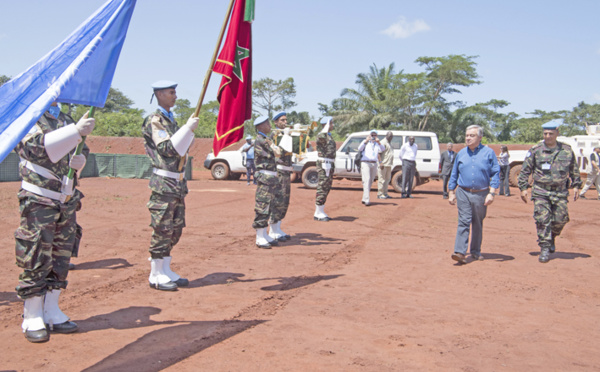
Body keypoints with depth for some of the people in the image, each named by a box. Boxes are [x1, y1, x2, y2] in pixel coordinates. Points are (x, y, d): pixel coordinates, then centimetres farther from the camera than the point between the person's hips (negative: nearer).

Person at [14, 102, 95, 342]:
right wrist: (76, 131, -32)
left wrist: (80, 159, 1)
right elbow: (38, 146, -24)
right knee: (36, 261, -4)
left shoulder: (66, 119, 15)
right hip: (39, 201, -7)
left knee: (61, 259, 10)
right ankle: (32, 319, 7)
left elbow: (81, 150, 25)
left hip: (67, 200, 7)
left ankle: (51, 313, 20)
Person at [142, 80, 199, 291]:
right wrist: (188, 128, -19)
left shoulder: (170, 119, 18)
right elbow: (167, 148, -19)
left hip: (177, 182, 9)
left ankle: (166, 271, 21)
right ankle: (156, 275, 4)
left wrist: (190, 129, 5)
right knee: (162, 228, -5)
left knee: (176, 228, 12)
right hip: (164, 183, -9)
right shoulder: (154, 120, -9)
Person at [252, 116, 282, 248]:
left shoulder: (265, 139, 17)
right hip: (265, 177, -10)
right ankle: (260, 238, -3)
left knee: (269, 207, 14)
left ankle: (264, 235, 21)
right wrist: (271, 143, -4)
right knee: (262, 207, -7)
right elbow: (277, 153, -16)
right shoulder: (260, 140, -13)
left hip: (271, 177, 10)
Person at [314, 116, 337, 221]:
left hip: (329, 165, 10)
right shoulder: (321, 135, -12)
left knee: (326, 189, 12)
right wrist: (327, 126, -29)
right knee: (322, 188, -8)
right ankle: (318, 213, -3)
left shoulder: (329, 136, 19)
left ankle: (321, 212, 18)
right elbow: (321, 137, -40)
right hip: (324, 165, -10)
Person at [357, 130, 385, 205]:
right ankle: (367, 200, -24)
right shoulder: (366, 143, 11)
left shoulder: (377, 144, 18)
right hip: (365, 163, -4)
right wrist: (365, 141, -21)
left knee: (370, 181, 6)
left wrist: (379, 143, -22)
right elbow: (359, 149, -7)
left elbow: (383, 149, -3)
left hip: (374, 164, 4)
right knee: (366, 180, -16)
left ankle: (364, 198, 15)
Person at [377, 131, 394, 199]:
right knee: (382, 179, -7)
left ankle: (385, 194, 19)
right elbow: (379, 153, -18)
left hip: (388, 165, 10)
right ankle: (380, 194, -5)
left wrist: (390, 163, 21)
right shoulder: (383, 142, -10)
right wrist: (381, 162, -25)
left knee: (387, 179, 12)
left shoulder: (389, 143, 20)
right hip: (383, 165, -10)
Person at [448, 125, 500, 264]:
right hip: (463, 193, 1)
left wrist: (492, 193, -9)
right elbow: (454, 174, 15)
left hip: (481, 194, 0)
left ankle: (476, 251, 22)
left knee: (478, 224, 10)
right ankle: (459, 252, -15)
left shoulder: (488, 153, 1)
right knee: (463, 222, -10)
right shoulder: (461, 153, 8)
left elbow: (495, 173, -1)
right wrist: (451, 193, 12)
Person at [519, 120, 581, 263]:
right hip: (541, 192, -2)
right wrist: (523, 188, -1)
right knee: (542, 220, -8)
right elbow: (525, 171, 4)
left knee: (560, 219, 1)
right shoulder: (535, 150, 0)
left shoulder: (567, 150, 5)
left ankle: (552, 238, 31)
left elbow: (574, 170, 16)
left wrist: (576, 186, 13)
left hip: (560, 192, 2)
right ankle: (544, 248, -1)